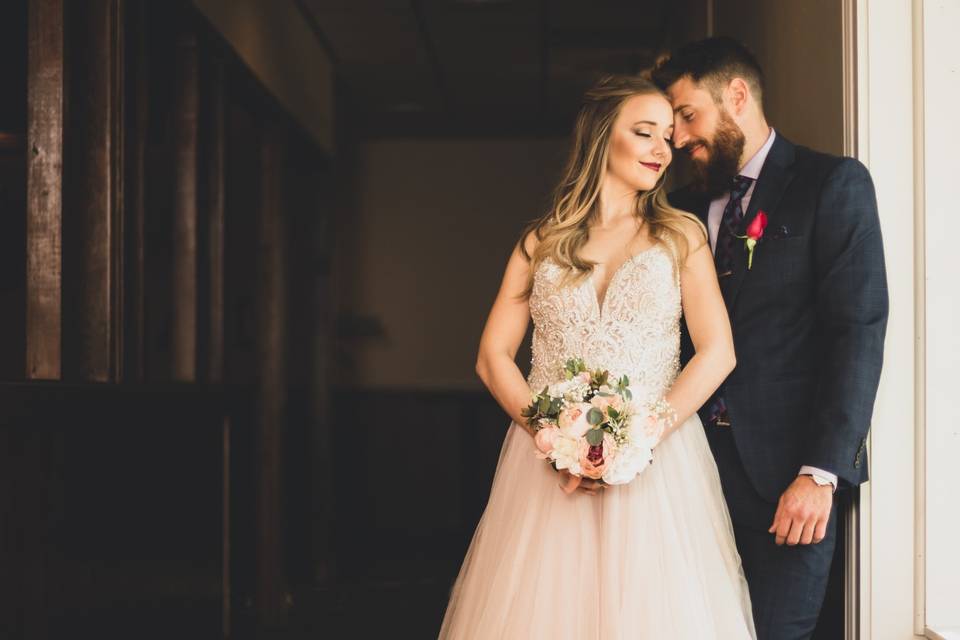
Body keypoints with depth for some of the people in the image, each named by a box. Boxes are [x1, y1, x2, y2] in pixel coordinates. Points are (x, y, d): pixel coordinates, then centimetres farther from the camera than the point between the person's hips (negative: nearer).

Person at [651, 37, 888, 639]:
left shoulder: (833, 183, -2)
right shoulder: (686, 206, 14)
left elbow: (859, 330, -10)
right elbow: (675, 336, 12)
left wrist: (820, 472, -17)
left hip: (787, 465, -4)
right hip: (699, 456, 5)